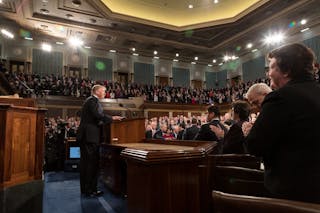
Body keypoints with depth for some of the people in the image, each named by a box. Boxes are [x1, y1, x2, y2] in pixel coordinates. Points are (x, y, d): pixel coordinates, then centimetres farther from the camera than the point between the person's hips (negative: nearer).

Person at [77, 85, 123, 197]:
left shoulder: (90, 100, 21)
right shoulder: (93, 100, -10)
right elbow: (98, 115, -23)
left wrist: (109, 120, 18)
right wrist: (112, 118, -13)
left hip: (84, 136, 11)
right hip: (90, 136, -11)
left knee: (85, 162, 13)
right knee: (93, 162, -5)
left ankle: (84, 188, 23)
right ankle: (91, 190, 1)